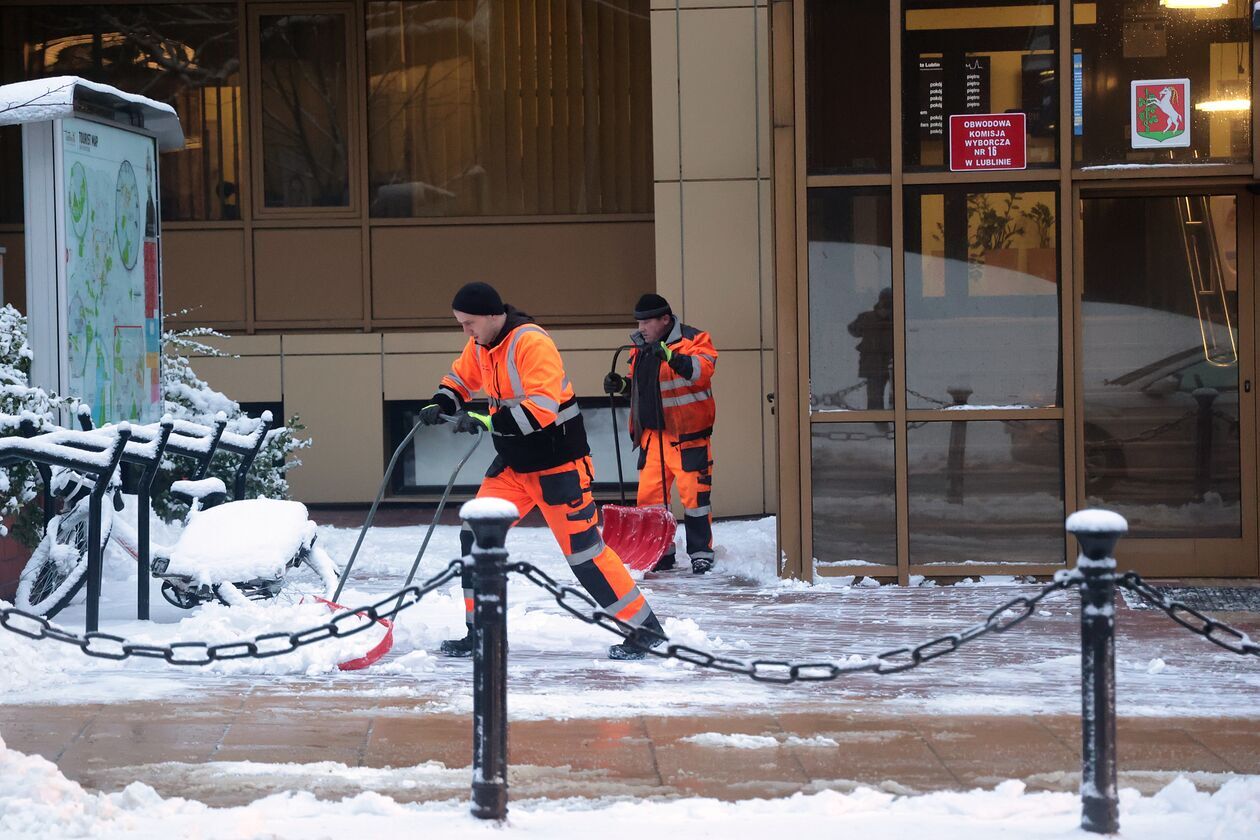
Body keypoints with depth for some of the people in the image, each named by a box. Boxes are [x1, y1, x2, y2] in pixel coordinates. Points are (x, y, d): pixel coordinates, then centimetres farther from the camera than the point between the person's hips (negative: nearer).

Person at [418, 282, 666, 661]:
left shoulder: (532, 343, -23)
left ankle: (645, 629, 3)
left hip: (558, 463, -8)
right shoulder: (480, 345, 3)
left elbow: (542, 407, -32)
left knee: (582, 549, -7)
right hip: (513, 463, 8)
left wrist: (487, 421, -34)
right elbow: (460, 379, 21)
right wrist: (439, 406, 1)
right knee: (476, 535, 1)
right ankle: (478, 633, 11)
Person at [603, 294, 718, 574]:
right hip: (653, 433, 7)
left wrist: (671, 356, -36)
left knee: (694, 493, -3)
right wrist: (621, 384, 7)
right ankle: (660, 553, 18)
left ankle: (701, 553, 7)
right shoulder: (641, 348, 14)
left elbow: (702, 369, -25)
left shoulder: (693, 339, -8)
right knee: (649, 493, 6)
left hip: (688, 434, -7)